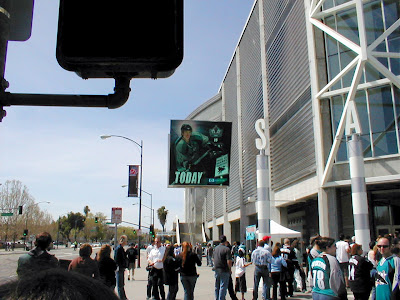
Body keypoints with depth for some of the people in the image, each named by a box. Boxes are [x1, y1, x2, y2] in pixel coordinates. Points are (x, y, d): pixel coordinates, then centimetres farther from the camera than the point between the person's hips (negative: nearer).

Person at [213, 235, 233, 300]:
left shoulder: (215, 248, 7)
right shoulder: (227, 249, -14)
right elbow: (229, 261, -18)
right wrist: (230, 269, -4)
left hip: (216, 270, 7)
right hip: (224, 271, -7)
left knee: (217, 287, 17)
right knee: (223, 287, 0)